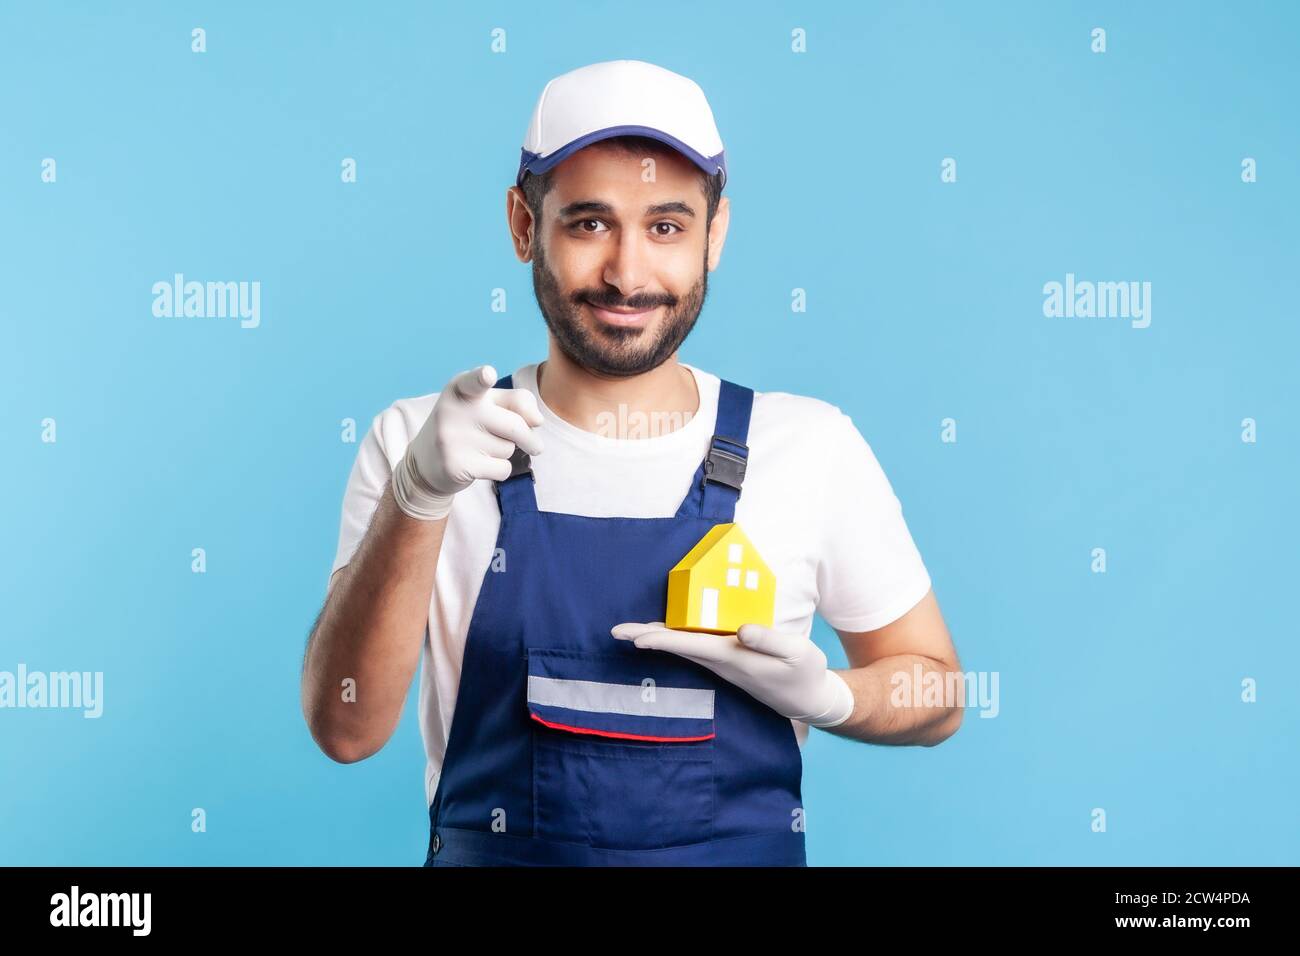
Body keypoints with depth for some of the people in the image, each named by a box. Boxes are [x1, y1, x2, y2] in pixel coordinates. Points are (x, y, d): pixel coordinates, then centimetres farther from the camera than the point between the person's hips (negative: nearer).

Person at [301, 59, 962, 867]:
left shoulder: (815, 447, -4)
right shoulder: (417, 443, -4)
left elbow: (935, 692, 6)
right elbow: (346, 730, -12)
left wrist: (824, 697, -14)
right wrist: (416, 497, -25)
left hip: (749, 846, 0)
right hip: (490, 851, 0)